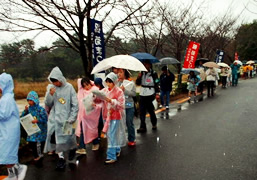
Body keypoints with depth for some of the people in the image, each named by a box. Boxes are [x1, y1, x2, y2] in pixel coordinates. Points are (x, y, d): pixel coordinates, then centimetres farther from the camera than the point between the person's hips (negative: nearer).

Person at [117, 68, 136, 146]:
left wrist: (124, 90, -13)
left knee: (129, 123, 6)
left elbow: (134, 93, -6)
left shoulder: (130, 82, -1)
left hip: (129, 106, -2)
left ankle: (131, 140, 20)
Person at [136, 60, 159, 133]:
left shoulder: (153, 73, -2)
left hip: (150, 95, -4)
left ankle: (154, 124, 27)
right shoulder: (142, 73, 10)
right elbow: (138, 83, 8)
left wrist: (157, 93, -11)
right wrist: (139, 77, -10)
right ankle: (142, 127, 4)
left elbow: (156, 83, -4)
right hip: (142, 94, 4)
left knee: (150, 110, 6)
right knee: (142, 111, 0)